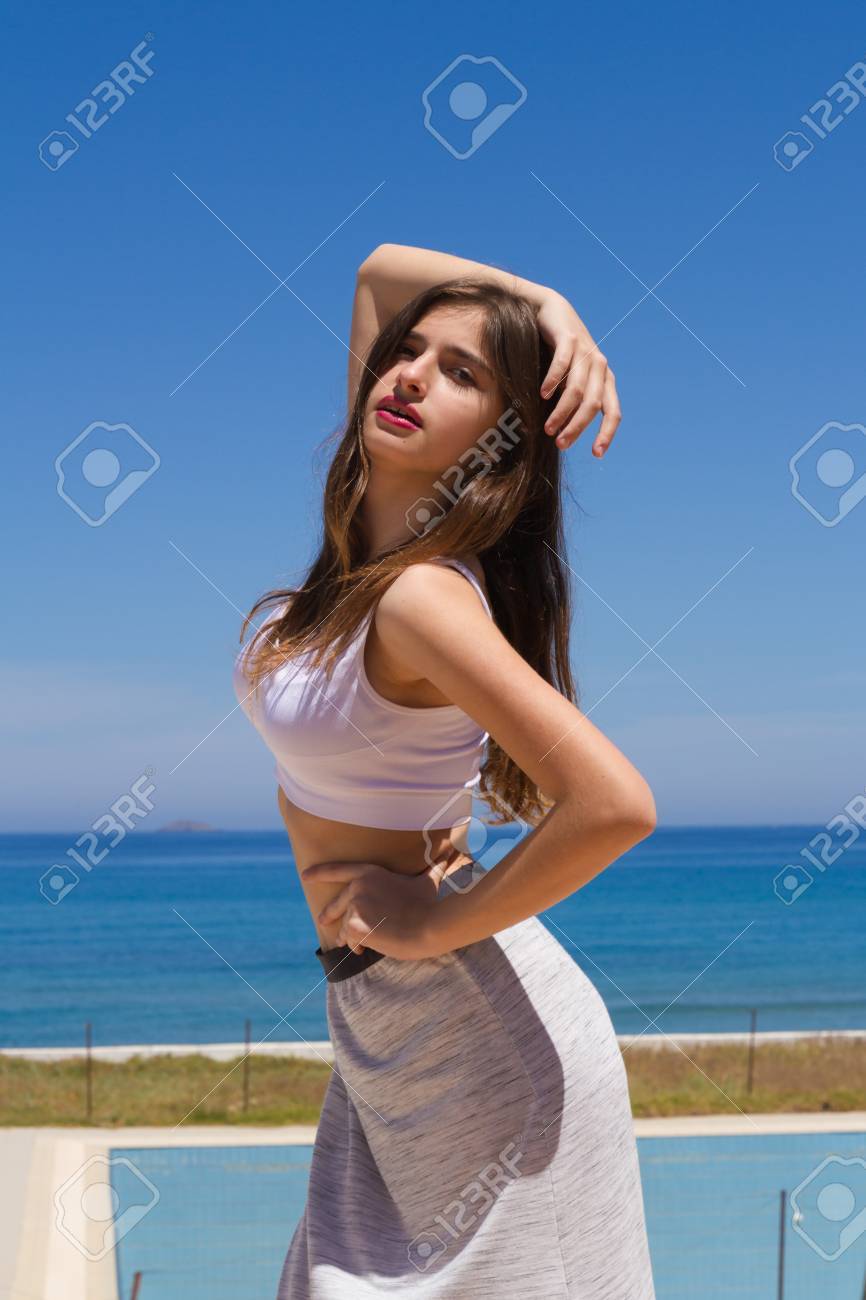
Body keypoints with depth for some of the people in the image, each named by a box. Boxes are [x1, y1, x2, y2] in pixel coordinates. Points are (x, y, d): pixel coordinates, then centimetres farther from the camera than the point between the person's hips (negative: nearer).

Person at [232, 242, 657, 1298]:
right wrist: (550, 306, -5)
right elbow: (380, 269, 10)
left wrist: (435, 924, -19)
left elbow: (616, 806, -33)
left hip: (472, 1037, -8)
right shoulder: (368, 529, -1)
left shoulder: (421, 595, -24)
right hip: (387, 1031, 8)